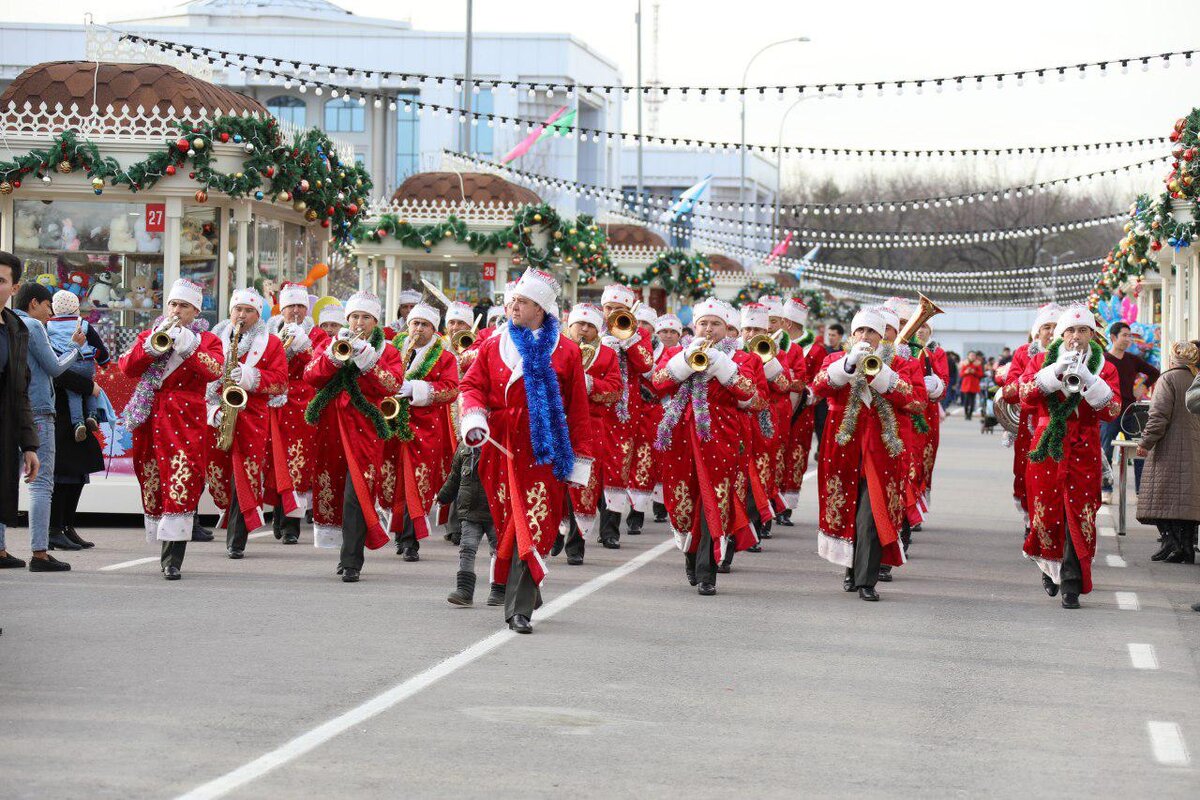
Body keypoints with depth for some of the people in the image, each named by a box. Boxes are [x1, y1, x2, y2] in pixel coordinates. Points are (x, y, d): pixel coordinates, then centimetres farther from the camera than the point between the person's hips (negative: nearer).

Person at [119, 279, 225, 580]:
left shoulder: (207, 340, 9)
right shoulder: (149, 335, 17)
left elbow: (214, 371, -11)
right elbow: (126, 367, 2)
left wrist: (187, 345, -20)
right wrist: (153, 346, -12)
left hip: (187, 422, -4)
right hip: (150, 418, 4)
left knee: (182, 485, -15)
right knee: (152, 482, 6)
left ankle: (173, 560, -18)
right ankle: (168, 548, 19)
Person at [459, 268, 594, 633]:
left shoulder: (565, 351, 4)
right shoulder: (494, 346, 9)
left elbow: (578, 408, 4)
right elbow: (472, 385, 8)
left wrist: (581, 458, 2)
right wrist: (474, 416, -14)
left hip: (545, 451, -2)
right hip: (502, 447, 2)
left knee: (534, 526, -9)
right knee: (508, 524, 5)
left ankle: (519, 608, -10)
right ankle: (525, 594, 21)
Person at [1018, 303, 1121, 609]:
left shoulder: (1105, 368, 8)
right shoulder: (1042, 361, 9)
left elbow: (1112, 410, -6)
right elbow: (1025, 394, -7)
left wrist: (1089, 380, -17)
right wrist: (1055, 372, -17)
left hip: (1084, 451, -1)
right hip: (1047, 448, 1)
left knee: (1079, 515, -8)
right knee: (1047, 512, 2)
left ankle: (1071, 584, -6)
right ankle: (1051, 566, 29)